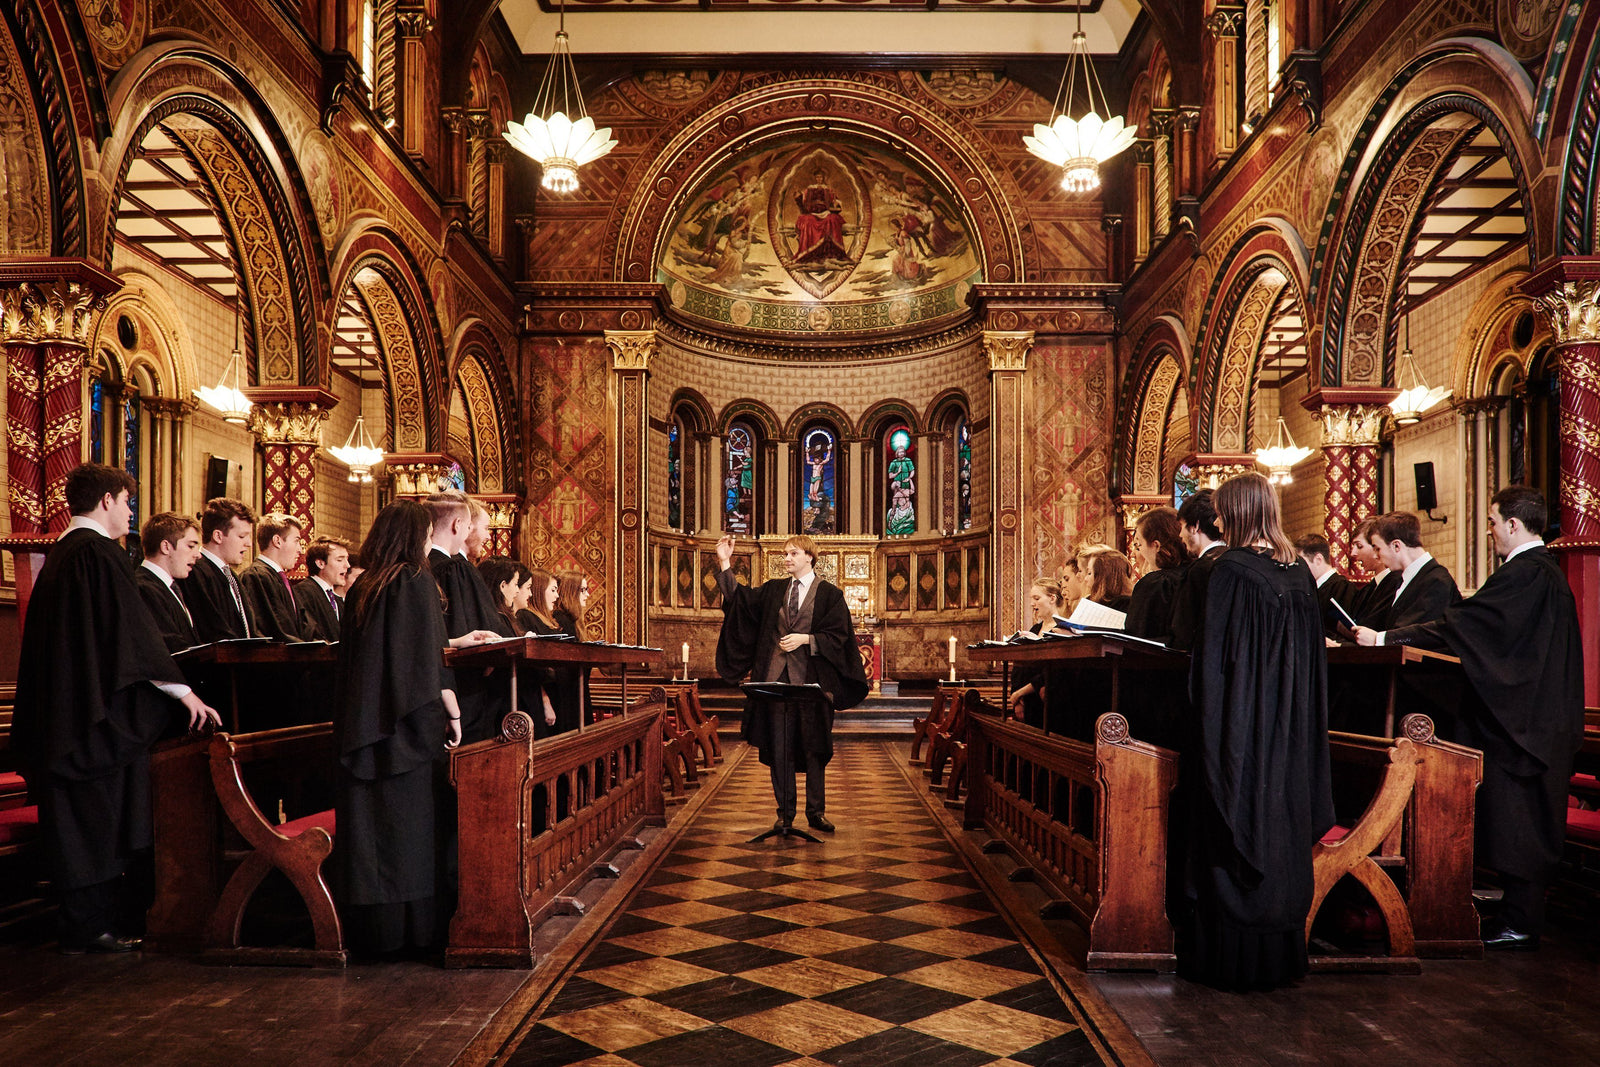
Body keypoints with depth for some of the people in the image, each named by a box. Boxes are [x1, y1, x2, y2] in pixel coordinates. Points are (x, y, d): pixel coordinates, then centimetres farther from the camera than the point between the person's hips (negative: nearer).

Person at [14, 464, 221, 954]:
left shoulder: (59, 555, 15)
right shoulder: (100, 552, -13)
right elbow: (132, 632, -18)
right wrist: (181, 690, -14)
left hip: (59, 708, 9)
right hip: (99, 712, -9)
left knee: (75, 818, 12)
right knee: (99, 817, -2)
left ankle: (80, 922, 19)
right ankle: (88, 927, 4)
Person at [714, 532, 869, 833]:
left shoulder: (829, 594, 1)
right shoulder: (773, 590, 12)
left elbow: (838, 636, -4)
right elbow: (739, 599, 4)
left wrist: (805, 639, -15)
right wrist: (725, 563, -3)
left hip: (811, 681, -3)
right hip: (776, 678, 3)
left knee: (813, 749, 4)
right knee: (779, 748, 4)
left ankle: (816, 812, 15)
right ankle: (785, 813, 13)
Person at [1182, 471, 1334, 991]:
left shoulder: (1230, 570, -14)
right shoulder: (1298, 571, 6)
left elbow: (1213, 656, -16)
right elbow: (1312, 655, 12)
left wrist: (1205, 721, -7)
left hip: (1240, 725, -7)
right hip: (1289, 729, 7)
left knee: (1234, 829, 2)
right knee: (1279, 830, 13)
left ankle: (1232, 956, 9)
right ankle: (1280, 950, 23)